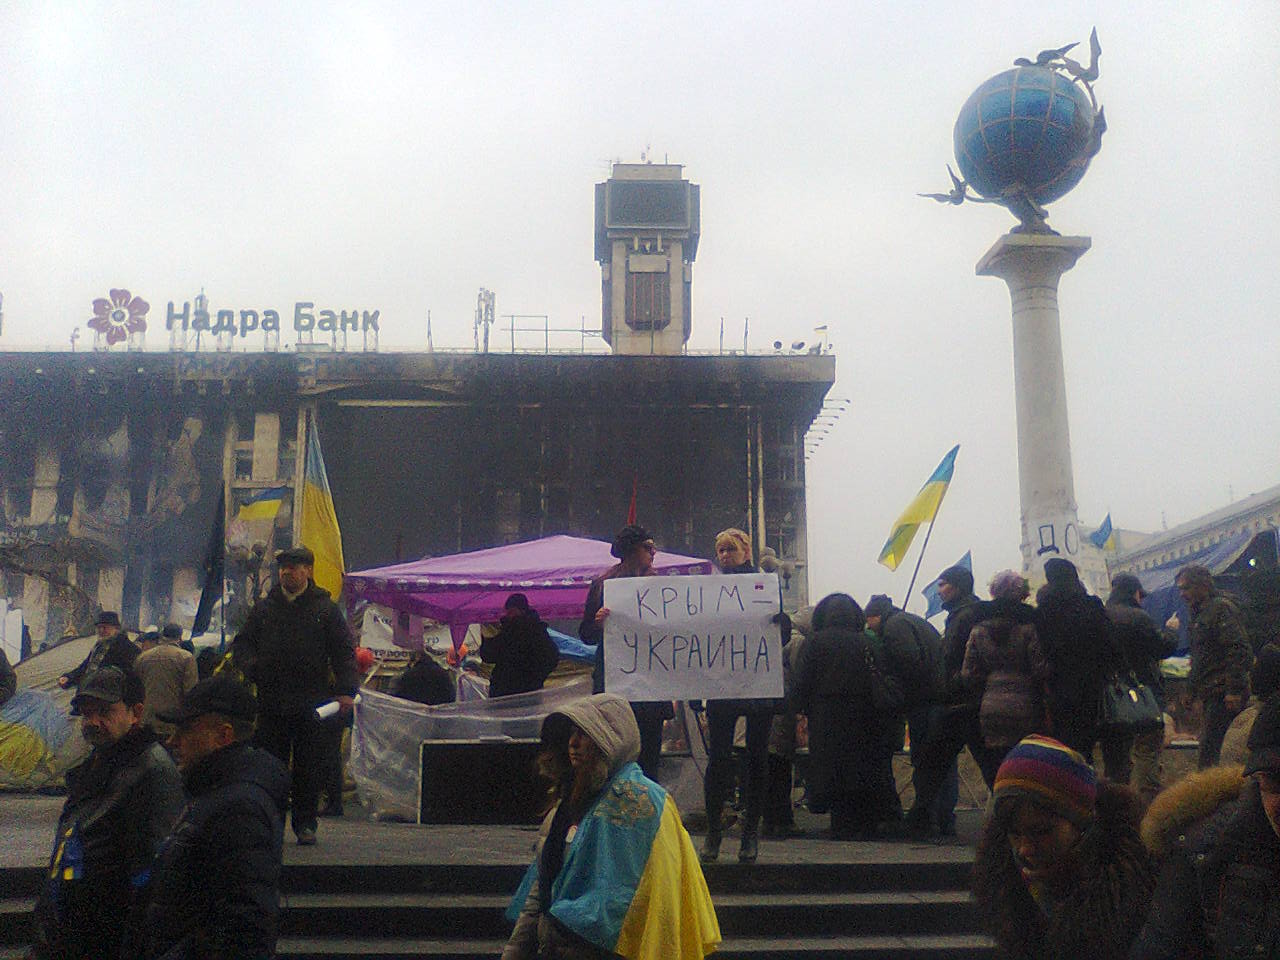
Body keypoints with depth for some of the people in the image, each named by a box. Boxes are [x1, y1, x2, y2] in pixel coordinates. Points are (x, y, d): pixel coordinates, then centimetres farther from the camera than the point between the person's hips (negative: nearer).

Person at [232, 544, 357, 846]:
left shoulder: (326, 609, 4)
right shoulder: (263, 608, 12)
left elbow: (344, 651, 1)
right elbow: (241, 644, 15)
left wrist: (346, 691, -9)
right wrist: (251, 666, -7)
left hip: (311, 705, -2)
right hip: (271, 702, 2)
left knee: (308, 767, 3)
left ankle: (305, 823, 13)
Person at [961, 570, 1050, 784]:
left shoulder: (979, 628, 5)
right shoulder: (1029, 624, -6)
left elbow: (969, 674, 5)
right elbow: (1041, 670, -9)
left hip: (990, 710, 3)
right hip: (1025, 709, -3)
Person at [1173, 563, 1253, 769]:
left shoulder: (1221, 608, -8)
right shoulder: (1199, 613, 22)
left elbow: (1240, 651, -17)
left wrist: (1234, 690, -22)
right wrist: (1198, 695, 23)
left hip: (1223, 695, -10)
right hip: (1211, 695, 10)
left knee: (1209, 754, -13)